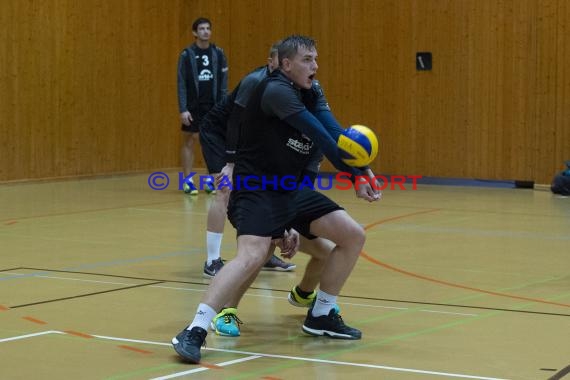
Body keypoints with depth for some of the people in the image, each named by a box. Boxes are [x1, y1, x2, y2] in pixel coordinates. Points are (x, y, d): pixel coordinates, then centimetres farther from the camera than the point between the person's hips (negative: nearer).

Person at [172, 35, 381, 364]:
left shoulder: (309, 94, 12)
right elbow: (321, 136, -23)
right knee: (252, 256, -31)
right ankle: (195, 332, -29)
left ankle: (321, 315, 18)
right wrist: (356, 175, -23)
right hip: (257, 190, -9)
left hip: (291, 190, 9)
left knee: (354, 235, 3)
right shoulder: (276, 90, -16)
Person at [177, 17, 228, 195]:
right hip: (193, 107, -2)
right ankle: (187, 180, 8)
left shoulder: (218, 53, 3)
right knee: (189, 141, 2)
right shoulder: (187, 55, -5)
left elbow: (223, 82, 5)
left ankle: (210, 180, 13)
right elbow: (181, 84, -5)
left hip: (213, 106, 3)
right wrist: (183, 110, -12)